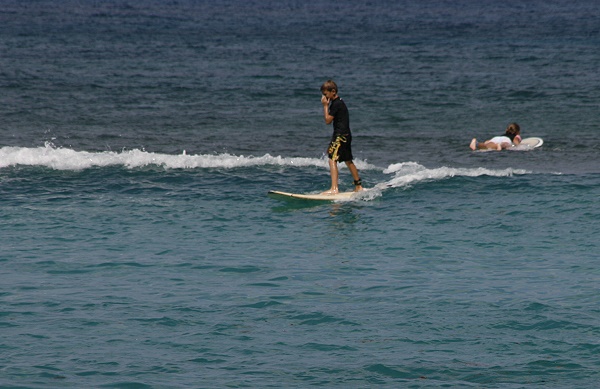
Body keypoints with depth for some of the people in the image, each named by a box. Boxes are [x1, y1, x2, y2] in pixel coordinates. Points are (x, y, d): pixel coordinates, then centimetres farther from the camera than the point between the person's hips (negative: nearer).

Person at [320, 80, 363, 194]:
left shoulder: (336, 104, -14)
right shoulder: (339, 101, 17)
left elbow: (328, 120, -12)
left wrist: (325, 106, -8)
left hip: (340, 135, -11)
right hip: (346, 135, 11)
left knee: (332, 160, -17)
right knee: (348, 161, 20)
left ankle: (334, 188, -28)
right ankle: (358, 186, 29)